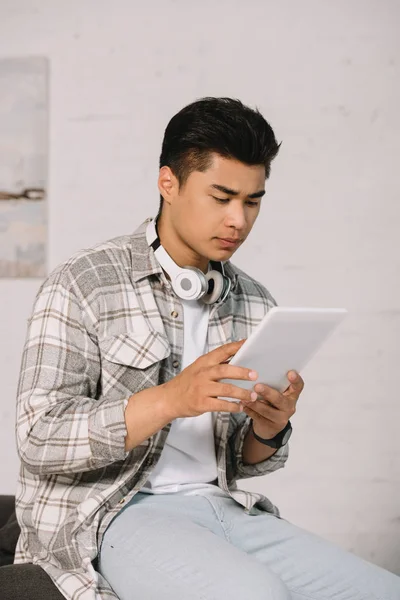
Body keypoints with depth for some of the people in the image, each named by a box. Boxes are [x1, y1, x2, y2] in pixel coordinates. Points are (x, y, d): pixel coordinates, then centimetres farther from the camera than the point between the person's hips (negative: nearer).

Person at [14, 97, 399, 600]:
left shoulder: (256, 305, 12)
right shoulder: (82, 284, -5)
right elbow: (38, 437, -13)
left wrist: (267, 431, -7)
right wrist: (170, 400, -24)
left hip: (220, 503, 6)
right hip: (109, 514, -6)